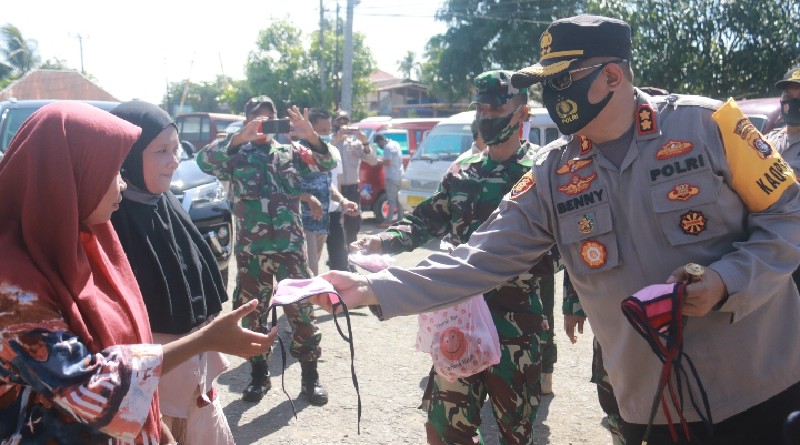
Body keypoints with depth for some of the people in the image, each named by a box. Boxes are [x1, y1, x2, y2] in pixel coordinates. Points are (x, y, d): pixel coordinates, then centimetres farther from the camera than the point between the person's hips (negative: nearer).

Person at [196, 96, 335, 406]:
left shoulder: (290, 152, 8)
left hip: (290, 246, 0)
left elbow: (327, 164, -3)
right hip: (250, 249, 0)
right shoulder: (237, 154, 3)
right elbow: (204, 161, -15)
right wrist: (239, 138, -29)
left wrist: (311, 137, -22)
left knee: (302, 308, 3)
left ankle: (310, 376, 17)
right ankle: (259, 375, 27)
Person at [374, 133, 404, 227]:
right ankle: (400, 219, 19)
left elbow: (388, 162, -23)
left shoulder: (388, 147, -15)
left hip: (392, 177, -10)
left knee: (391, 199, -9)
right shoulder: (395, 144, 15)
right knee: (399, 198, 14)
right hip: (399, 175, 10)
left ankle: (389, 221, -8)